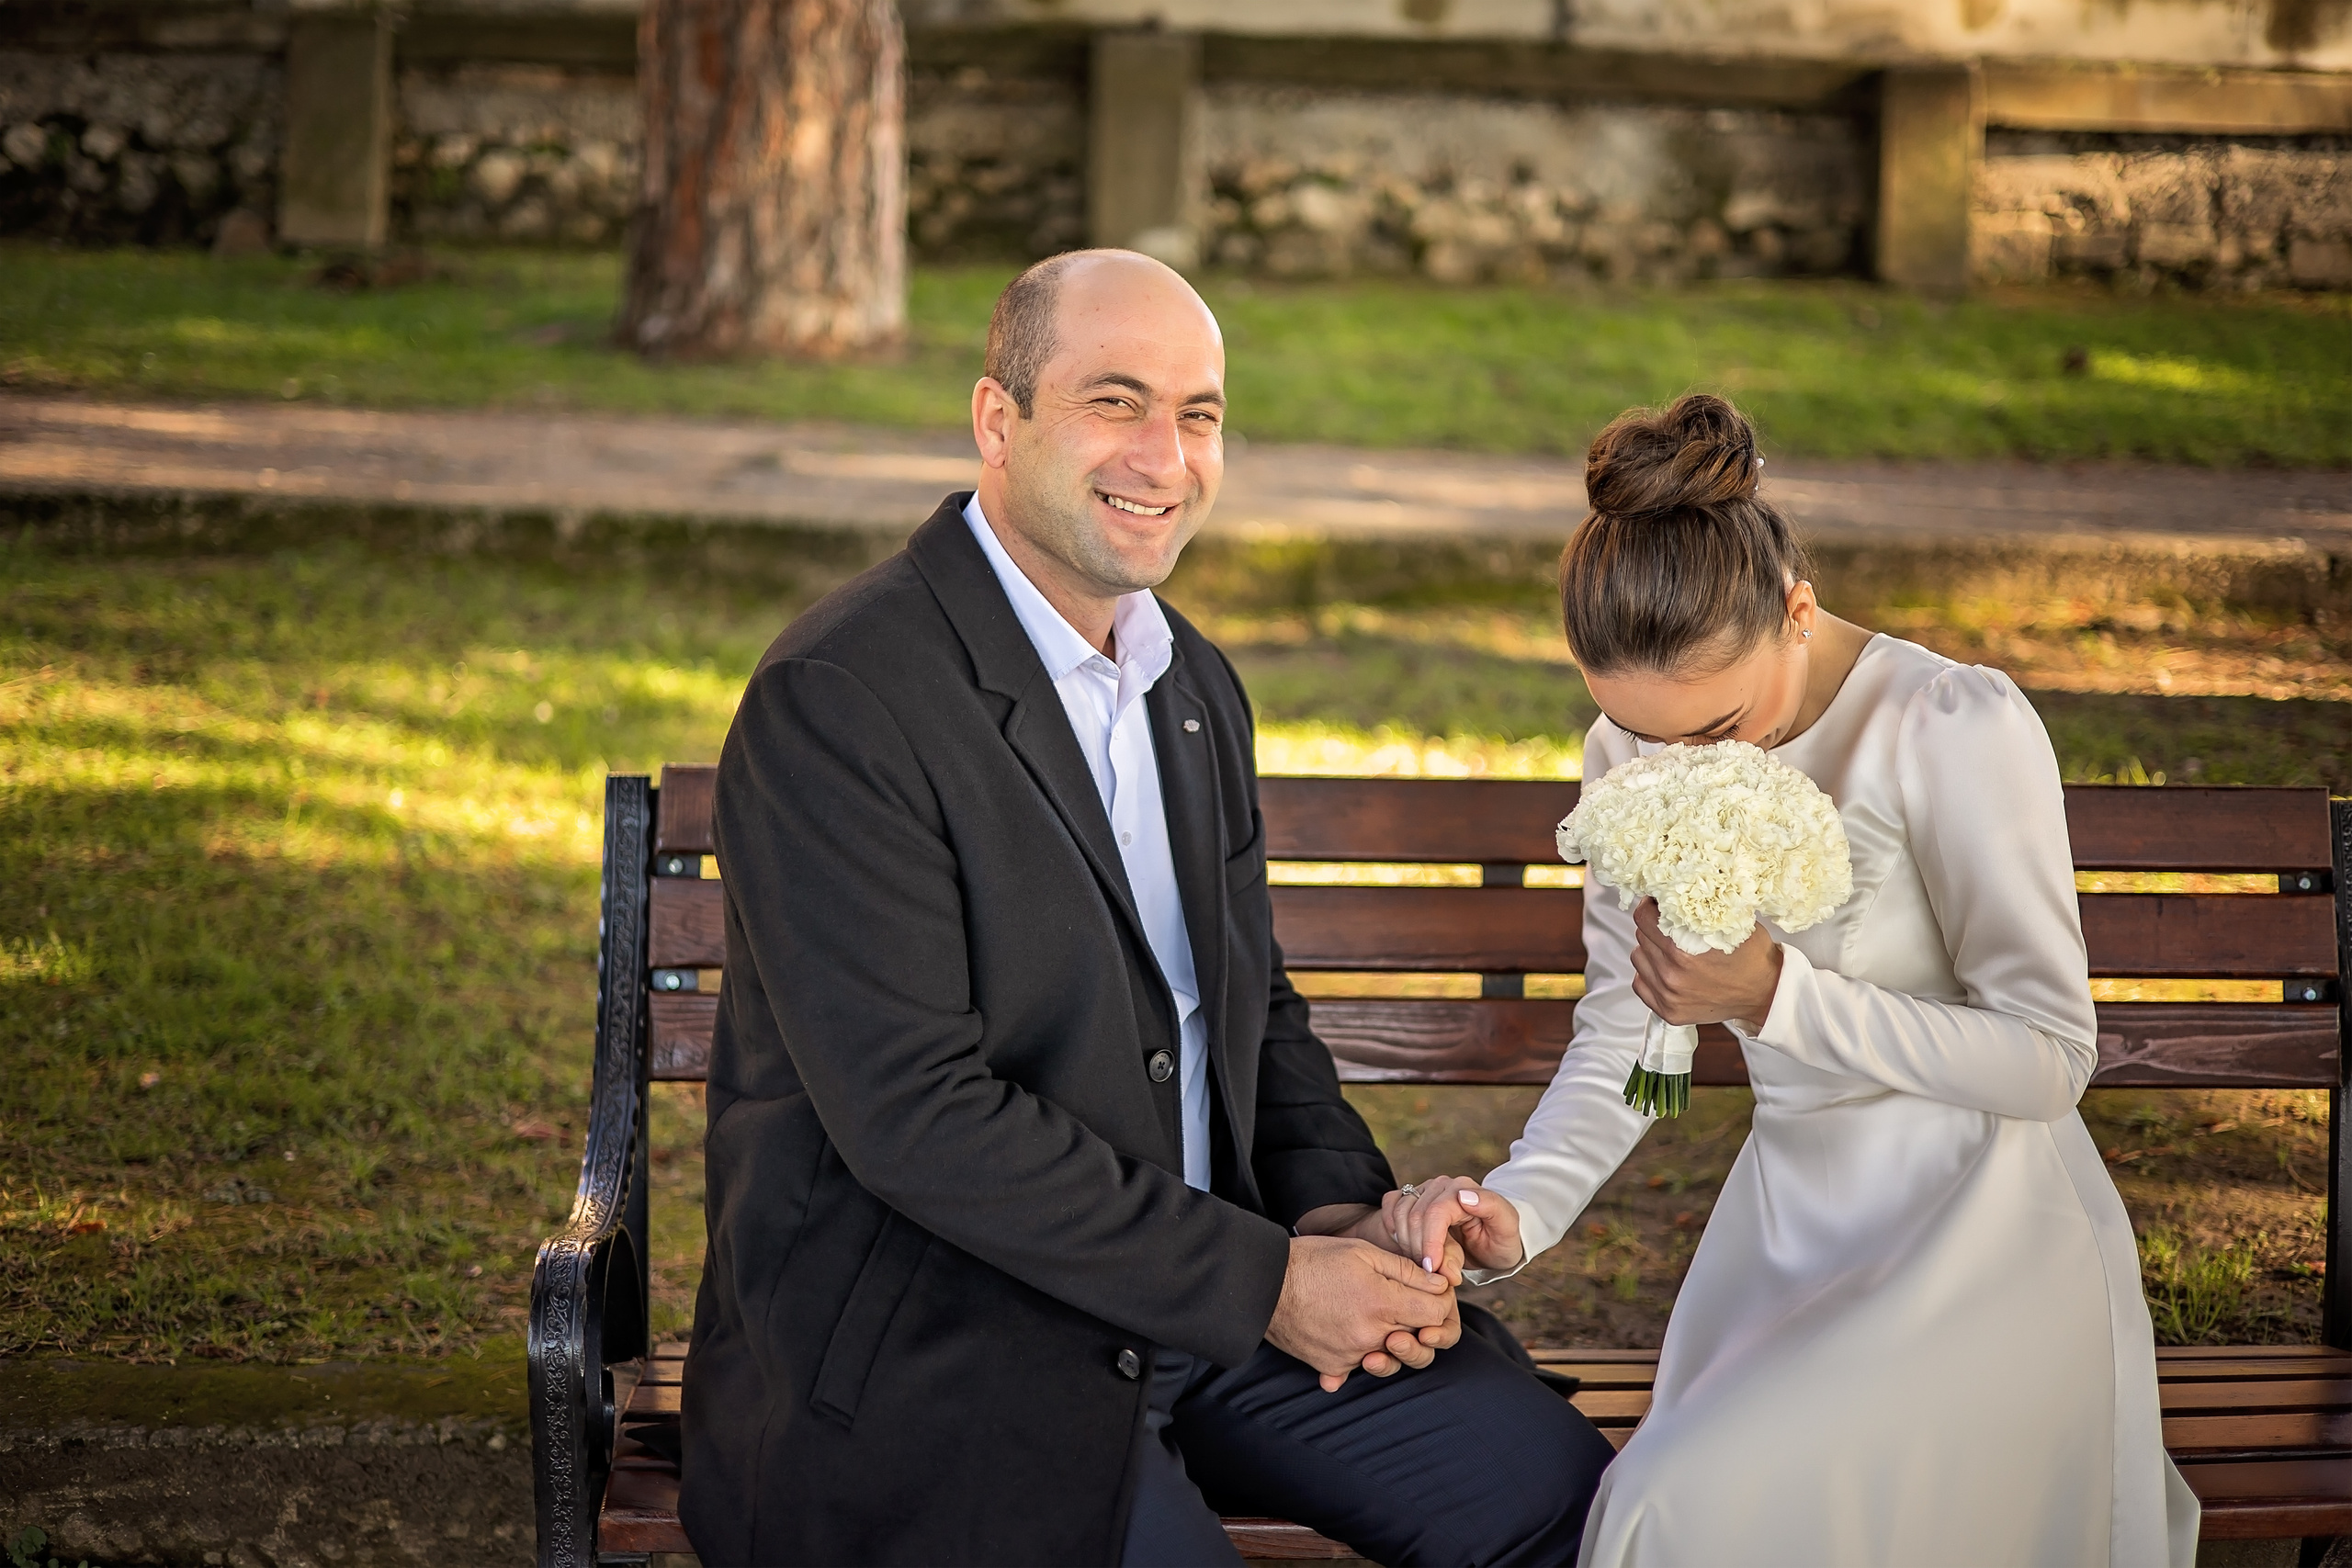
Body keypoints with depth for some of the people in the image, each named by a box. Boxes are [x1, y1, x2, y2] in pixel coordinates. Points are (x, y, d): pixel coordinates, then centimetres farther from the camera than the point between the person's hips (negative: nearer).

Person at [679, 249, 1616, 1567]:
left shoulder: (1197, 687, 11)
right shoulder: (839, 700, -17)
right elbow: (914, 1112, -22)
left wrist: (1339, 1211, -2)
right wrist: (1262, 1281, -20)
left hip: (1213, 1292, 7)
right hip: (921, 1350, -7)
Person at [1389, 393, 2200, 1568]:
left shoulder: (1957, 729, -19)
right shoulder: (1631, 755, -1)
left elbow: (2051, 1057, -16)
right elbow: (1622, 1029, 6)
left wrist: (1777, 996, -27)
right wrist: (1519, 1207, -14)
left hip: (1977, 1237, -7)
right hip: (1786, 1229, 7)